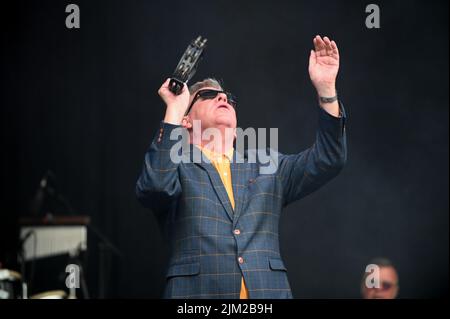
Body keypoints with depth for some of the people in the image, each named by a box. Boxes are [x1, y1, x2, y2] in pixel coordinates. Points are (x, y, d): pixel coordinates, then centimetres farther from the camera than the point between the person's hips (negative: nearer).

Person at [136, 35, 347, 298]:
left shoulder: (267, 169, 21)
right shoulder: (176, 169, 11)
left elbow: (327, 160, 10)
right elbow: (156, 186, -11)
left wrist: (326, 89, -1)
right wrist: (174, 110, -9)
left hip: (268, 291, 3)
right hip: (198, 292, -3)